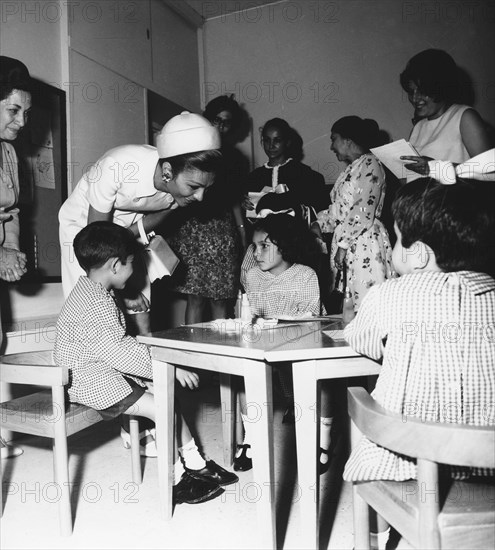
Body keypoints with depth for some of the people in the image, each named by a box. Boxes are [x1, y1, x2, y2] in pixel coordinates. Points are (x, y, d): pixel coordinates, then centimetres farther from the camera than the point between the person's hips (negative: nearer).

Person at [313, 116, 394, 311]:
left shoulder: (370, 165, -7)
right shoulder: (351, 169, 21)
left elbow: (363, 212, -16)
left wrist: (343, 244, -15)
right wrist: (319, 223, 11)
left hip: (364, 242, -9)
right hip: (346, 243, 9)